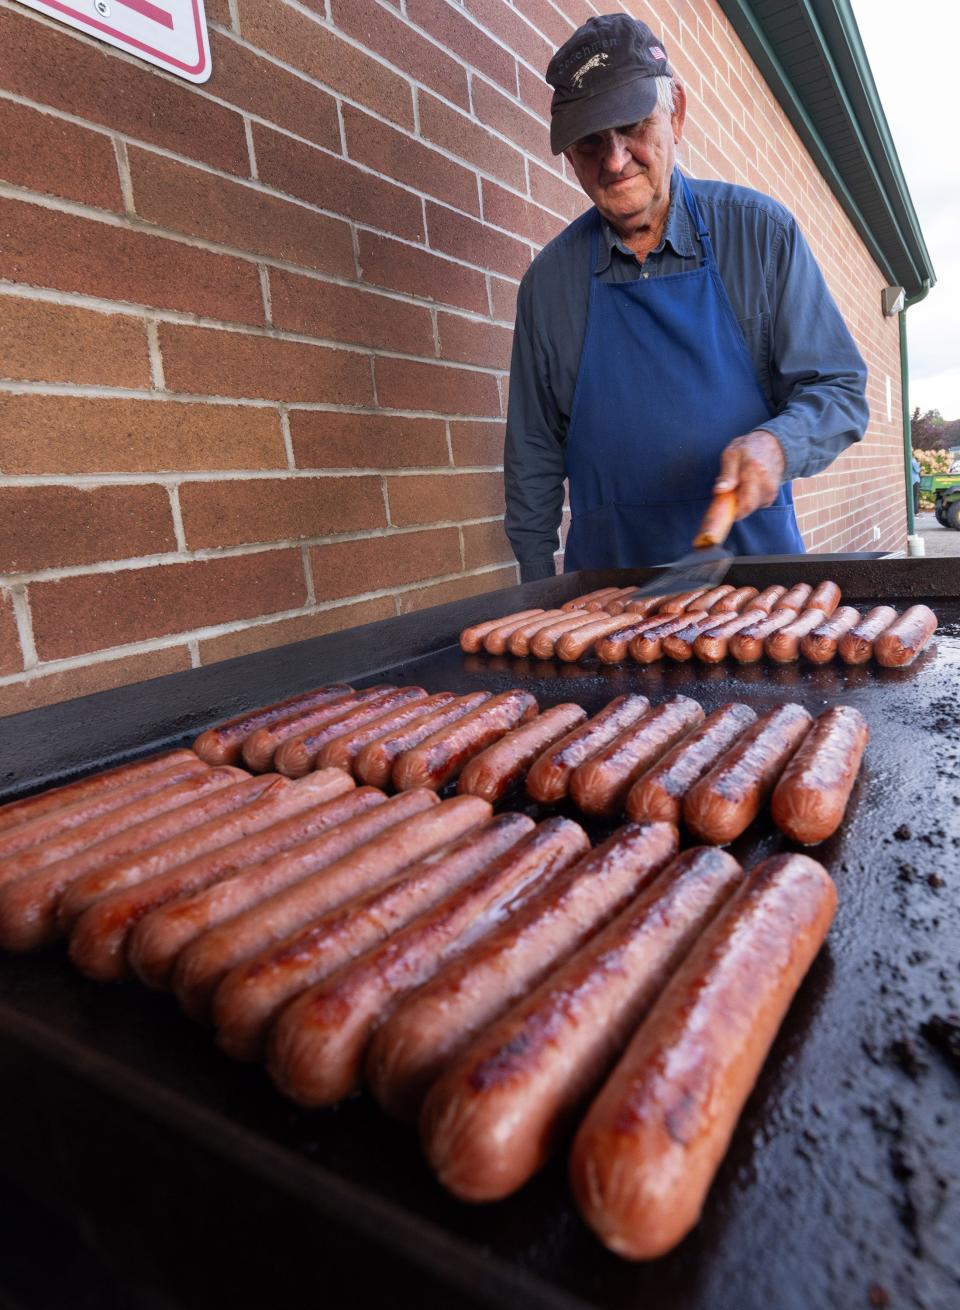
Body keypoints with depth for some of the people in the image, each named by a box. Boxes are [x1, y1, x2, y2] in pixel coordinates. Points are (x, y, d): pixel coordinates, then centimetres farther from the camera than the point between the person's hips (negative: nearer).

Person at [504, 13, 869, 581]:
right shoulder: (549, 278, 2)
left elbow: (838, 388, 0)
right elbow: (534, 452, 6)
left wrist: (777, 445, -22)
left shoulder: (761, 231, -1)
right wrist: (540, 589, 3)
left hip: (754, 557, 0)